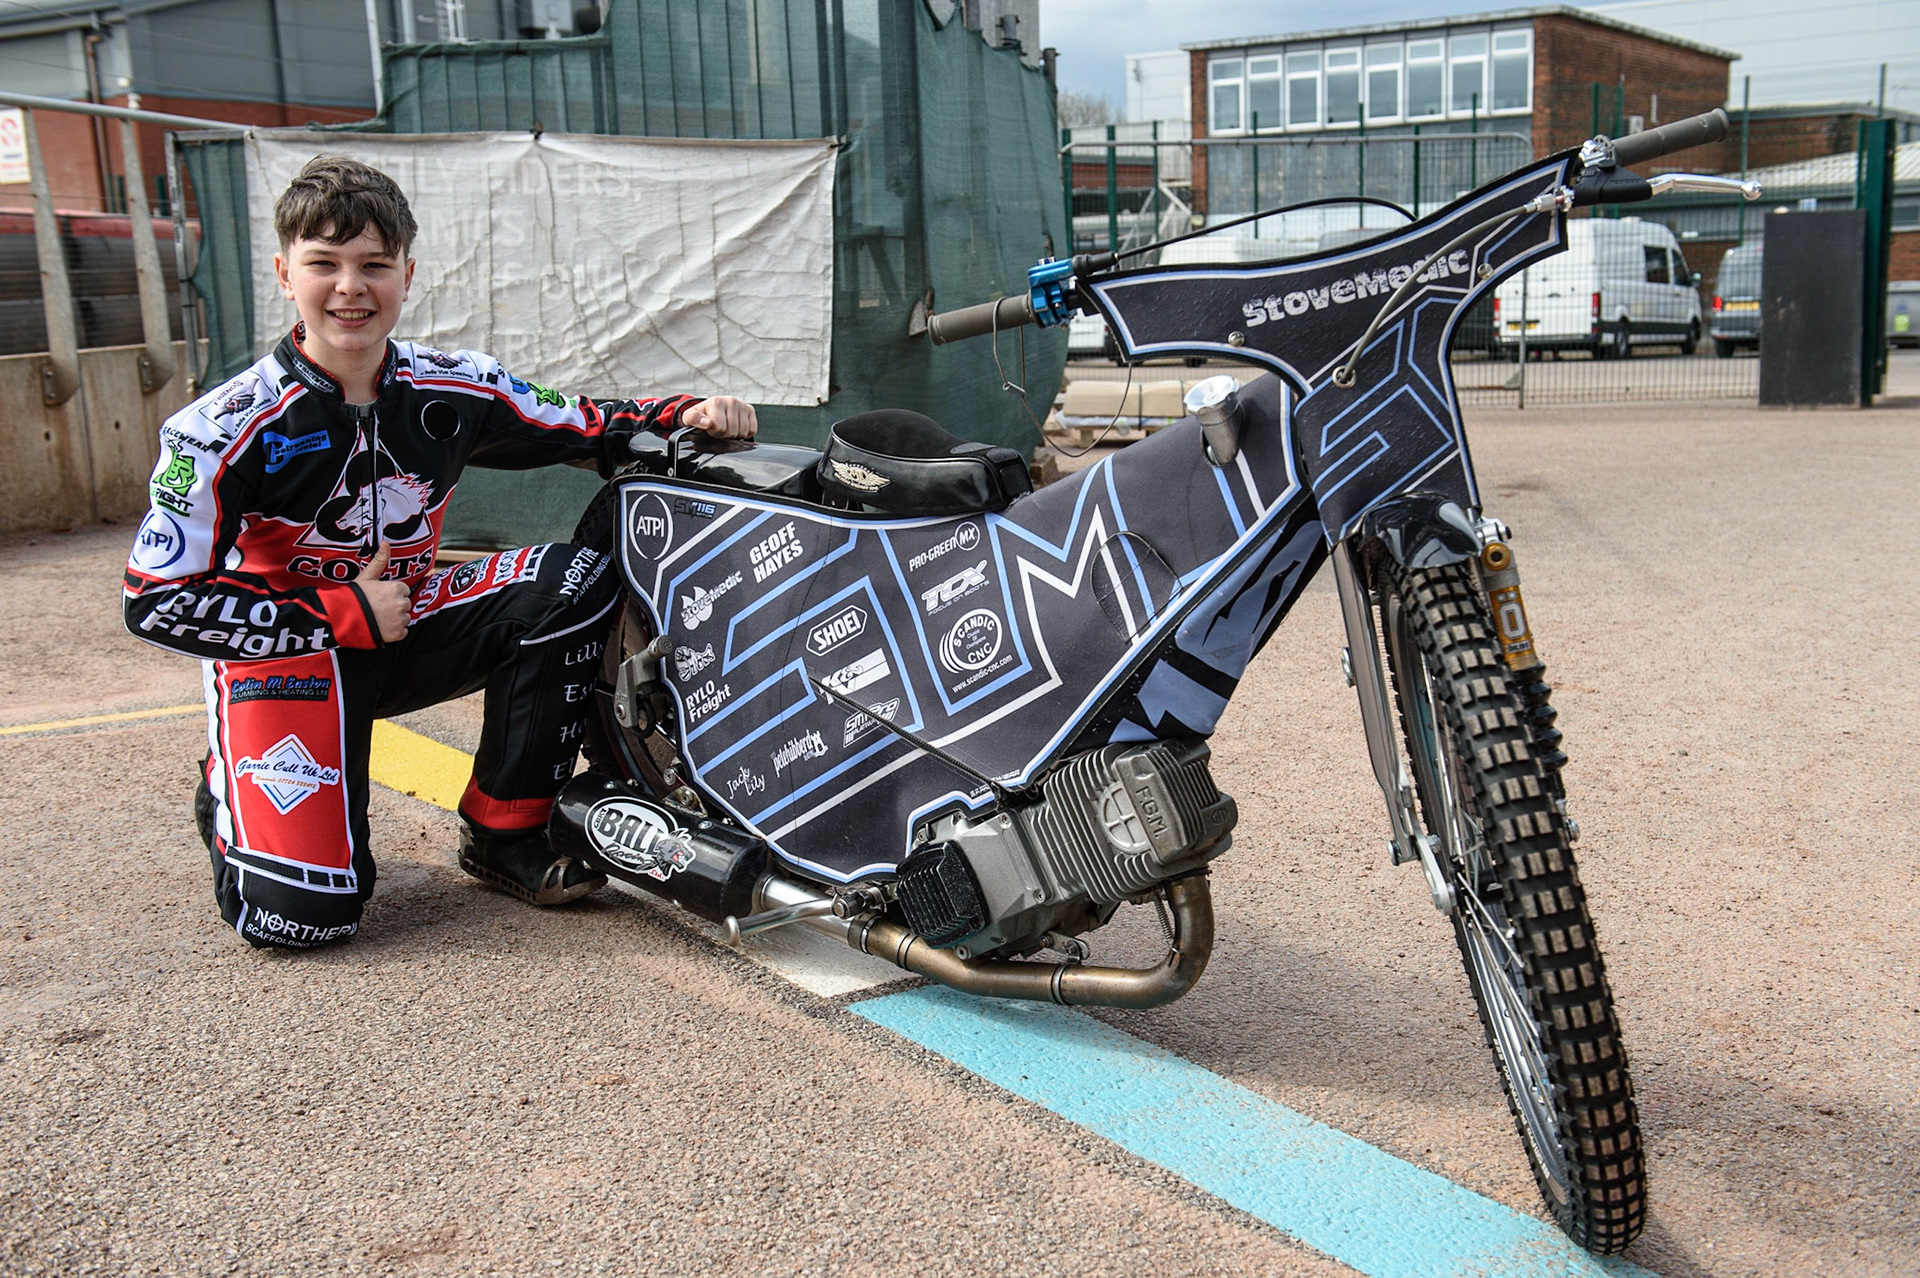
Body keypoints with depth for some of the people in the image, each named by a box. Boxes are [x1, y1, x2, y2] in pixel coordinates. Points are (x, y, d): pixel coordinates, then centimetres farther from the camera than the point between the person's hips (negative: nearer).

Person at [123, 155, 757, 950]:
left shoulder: (455, 392, -6)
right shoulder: (226, 429, -16)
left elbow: (586, 431, 6)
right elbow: (159, 603, -15)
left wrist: (685, 413, -15)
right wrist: (342, 614, -19)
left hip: (406, 630, 5)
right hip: (285, 648, -4)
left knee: (577, 581, -19)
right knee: (303, 914, -21)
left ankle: (504, 832, -7)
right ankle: (232, 803, 18)